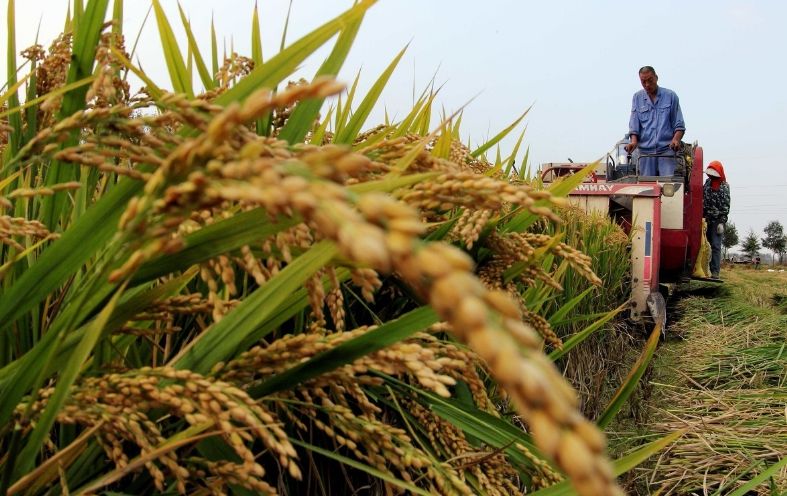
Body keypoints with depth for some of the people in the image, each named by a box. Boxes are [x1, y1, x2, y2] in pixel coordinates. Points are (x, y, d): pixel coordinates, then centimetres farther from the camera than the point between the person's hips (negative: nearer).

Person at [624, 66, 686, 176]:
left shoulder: (670, 96, 6)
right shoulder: (637, 98, 11)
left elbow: (679, 124, 6)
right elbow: (634, 123, 5)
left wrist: (676, 139, -12)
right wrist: (634, 140, -12)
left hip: (666, 148, -1)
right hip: (645, 150, 2)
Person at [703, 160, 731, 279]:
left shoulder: (724, 187, -6)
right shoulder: (707, 182, 9)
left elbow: (726, 206, -9)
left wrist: (722, 222, -14)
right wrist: (702, 215, 11)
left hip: (717, 220, -5)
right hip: (706, 219, 5)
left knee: (715, 246, -6)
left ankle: (715, 271, -6)